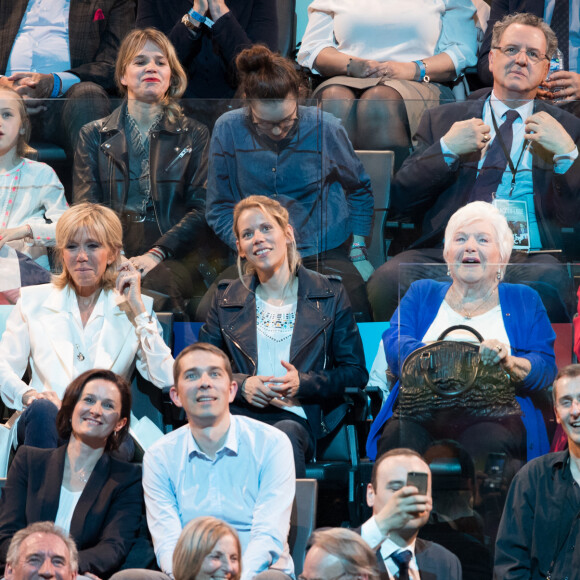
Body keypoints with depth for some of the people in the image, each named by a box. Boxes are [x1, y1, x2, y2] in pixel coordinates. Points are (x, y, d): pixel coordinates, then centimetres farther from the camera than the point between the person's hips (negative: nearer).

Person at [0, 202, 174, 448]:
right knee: (42, 410, -36)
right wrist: (27, 394, -12)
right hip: (46, 420, 1)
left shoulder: (136, 308, 15)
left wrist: (137, 307, 1)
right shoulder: (33, 301, 17)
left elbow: (164, 379, 1)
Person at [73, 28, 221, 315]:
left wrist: (157, 254, -13)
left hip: (175, 256, -1)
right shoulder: (93, 135, 18)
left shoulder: (194, 135, 15)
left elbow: (202, 209, 4)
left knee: (156, 283, -37)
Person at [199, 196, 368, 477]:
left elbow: (356, 374, 11)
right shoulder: (227, 297, 20)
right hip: (241, 414, 1)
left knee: (286, 435, -40)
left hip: (297, 417, -1)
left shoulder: (328, 294, 14)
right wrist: (241, 385, -4)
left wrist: (303, 383, -7)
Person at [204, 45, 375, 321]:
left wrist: (358, 252, 10)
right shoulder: (228, 130, -1)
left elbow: (359, 189, 18)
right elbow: (219, 208, 9)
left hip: (326, 256, -1)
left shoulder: (324, 129, -1)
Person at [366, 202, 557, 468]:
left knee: (487, 444, -37)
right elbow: (394, 347, 5)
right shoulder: (422, 294, 24)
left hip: (492, 417, -1)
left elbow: (546, 368, 8)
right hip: (421, 414, 1)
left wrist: (509, 363, -14)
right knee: (397, 439, -34)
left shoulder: (523, 301, 21)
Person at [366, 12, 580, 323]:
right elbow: (399, 202, 13)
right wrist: (446, 149, 1)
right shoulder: (442, 119, 21)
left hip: (528, 254, -1)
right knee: (388, 280, -31)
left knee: (549, 282, -38)